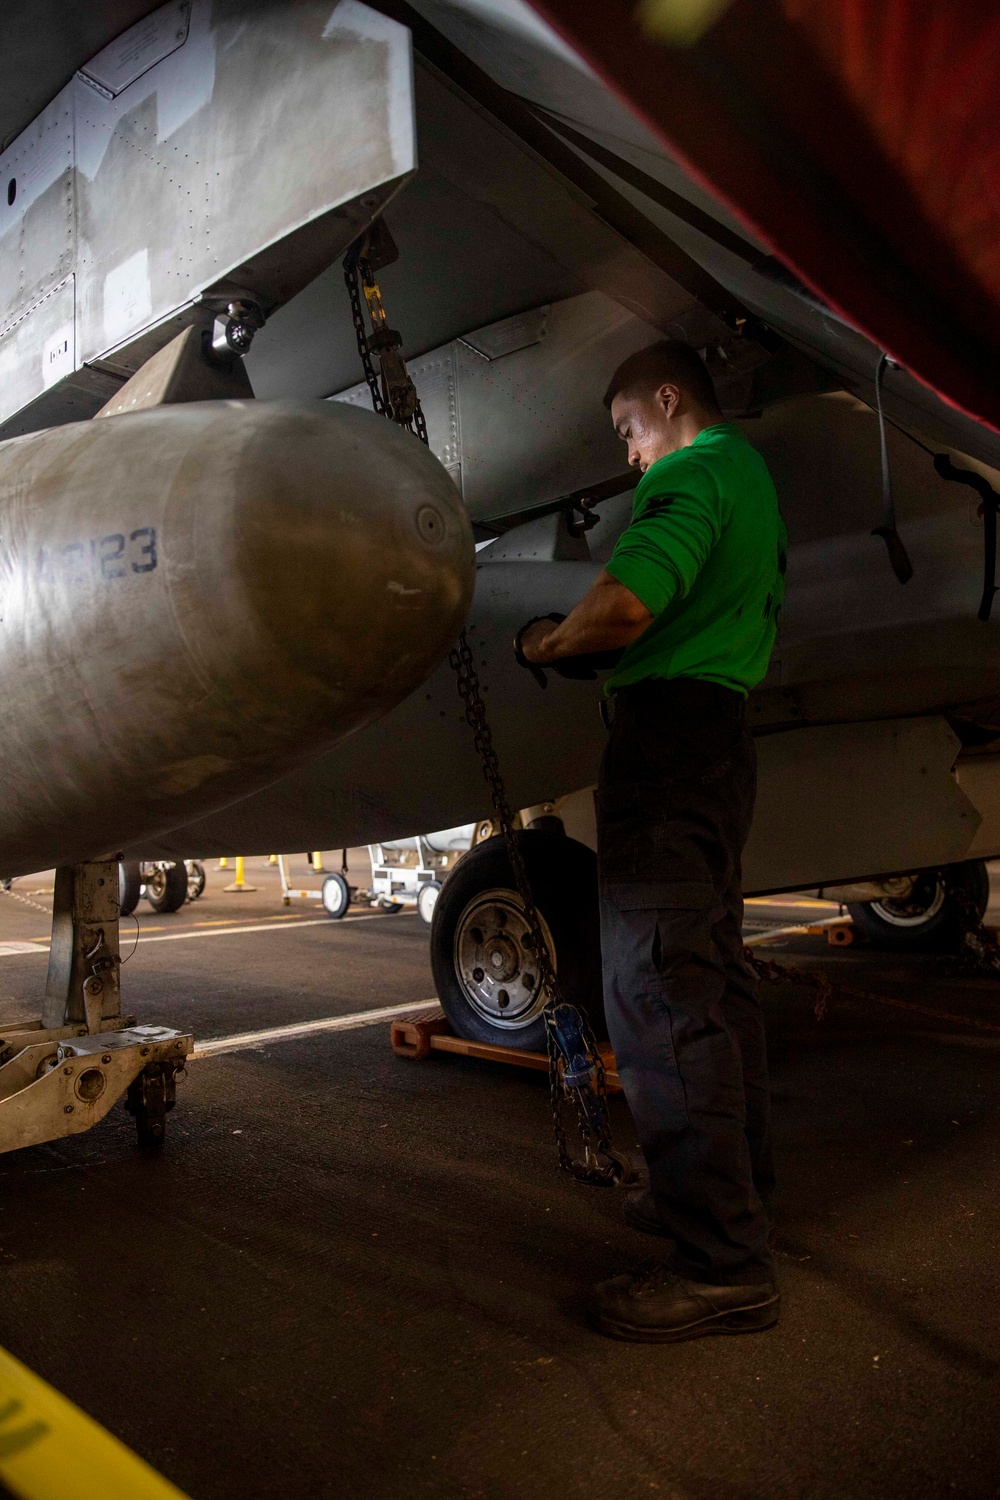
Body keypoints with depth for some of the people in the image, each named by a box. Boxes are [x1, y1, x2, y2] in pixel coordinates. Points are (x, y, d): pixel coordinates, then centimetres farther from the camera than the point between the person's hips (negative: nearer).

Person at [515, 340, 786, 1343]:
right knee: (712, 970, 16)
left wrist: (545, 643, -5)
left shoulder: (691, 471, -9)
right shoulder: (751, 474, 23)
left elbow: (625, 605, -26)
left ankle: (720, 1262, -6)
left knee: (659, 986, -11)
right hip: (722, 725, 11)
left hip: (668, 723, -11)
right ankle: (736, 1187, 29)